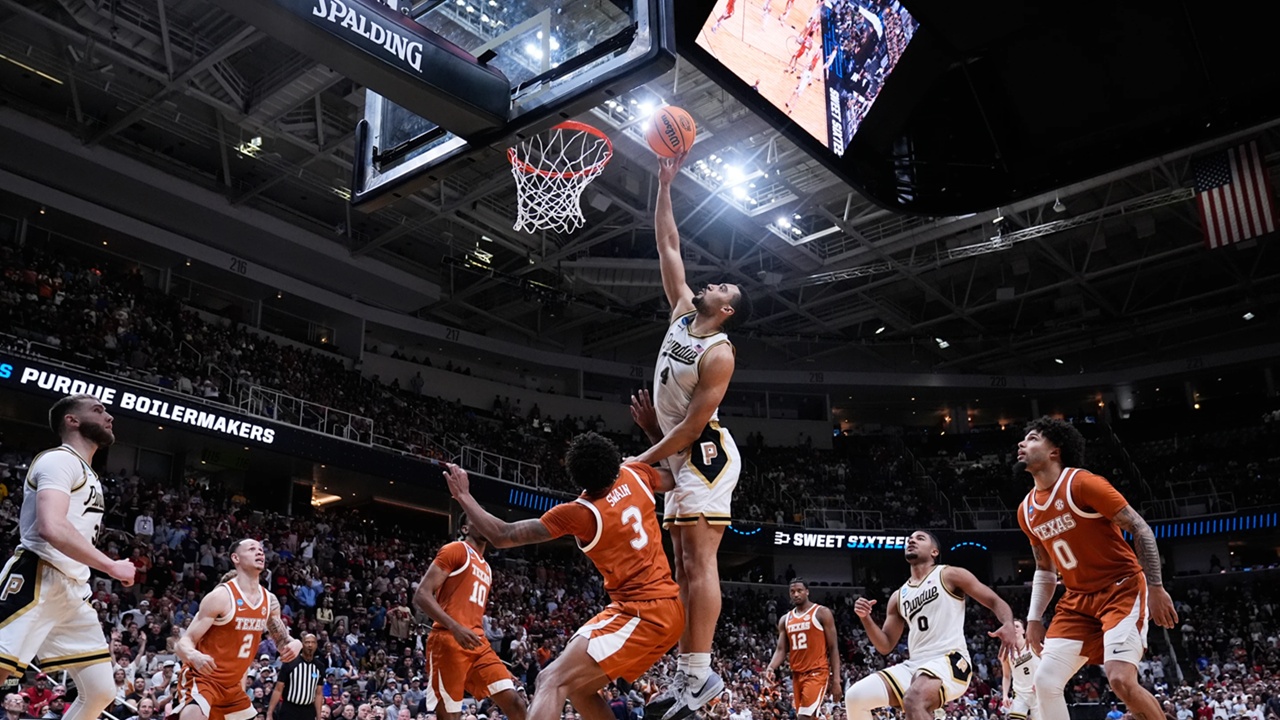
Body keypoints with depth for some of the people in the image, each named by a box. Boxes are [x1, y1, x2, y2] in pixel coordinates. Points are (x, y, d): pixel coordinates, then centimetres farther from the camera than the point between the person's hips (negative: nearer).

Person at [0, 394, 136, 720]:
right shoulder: (61, 460, -7)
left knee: (102, 691, 4)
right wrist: (111, 566, -16)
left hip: (72, 590, 10)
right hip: (35, 581, -10)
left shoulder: (88, 474, 24)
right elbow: (52, 528, -22)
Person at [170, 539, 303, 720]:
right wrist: (194, 656, -40)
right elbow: (185, 641, -16)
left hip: (232, 685, 8)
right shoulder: (220, 596, -16)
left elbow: (282, 641, 16)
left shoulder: (270, 601, 4)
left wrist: (294, 644, -9)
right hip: (201, 679, -8)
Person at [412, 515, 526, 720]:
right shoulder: (455, 550, -1)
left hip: (478, 643, 8)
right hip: (449, 641, -8)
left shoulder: (486, 568, 24)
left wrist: (500, 666, 23)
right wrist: (455, 627, -25)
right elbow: (421, 595, -11)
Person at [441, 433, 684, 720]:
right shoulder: (635, 475, 3)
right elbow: (675, 479, 27)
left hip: (642, 613, -8)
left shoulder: (579, 513, -12)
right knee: (579, 688, 19)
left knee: (552, 681, -16)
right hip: (668, 609, 8)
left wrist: (463, 495, 4)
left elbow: (502, 536, -7)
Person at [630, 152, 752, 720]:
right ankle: (685, 672, 9)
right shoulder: (682, 312, 8)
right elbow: (668, 246, 11)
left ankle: (700, 672, -15)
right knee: (684, 567, 7)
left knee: (699, 561, -14)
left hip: (706, 455, -9)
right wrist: (665, 185, 7)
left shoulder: (719, 354, -15)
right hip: (682, 456, 9)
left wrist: (644, 460, -14)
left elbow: (693, 424, -18)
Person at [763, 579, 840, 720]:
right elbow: (781, 650, 10)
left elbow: (833, 648, -5)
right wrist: (770, 668, -11)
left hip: (817, 672, -6)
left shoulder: (822, 613, -3)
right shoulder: (785, 619, 13)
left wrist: (836, 679, -11)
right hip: (797, 674, 6)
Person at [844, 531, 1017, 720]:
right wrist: (865, 618, 3)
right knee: (855, 696, -10)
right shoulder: (899, 597, 20)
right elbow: (885, 646, 20)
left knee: (913, 700, -37)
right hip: (915, 665, 6)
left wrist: (1008, 625, -20)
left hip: (950, 660, -6)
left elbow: (995, 601, 2)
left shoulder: (950, 575, 5)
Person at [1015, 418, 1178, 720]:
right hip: (1078, 600, 7)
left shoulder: (1082, 483, -15)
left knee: (1121, 680, -23)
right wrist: (1034, 619, 10)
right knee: (1045, 681, -5)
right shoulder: (1026, 510, 7)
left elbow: (1140, 529, -13)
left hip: (1122, 590, -6)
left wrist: (1156, 588, -16)